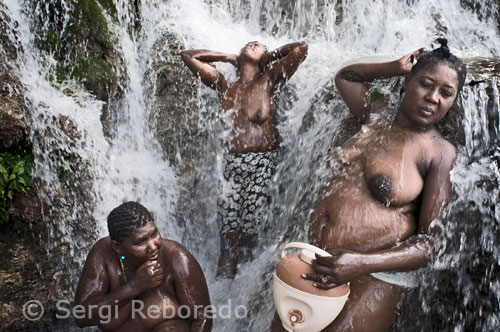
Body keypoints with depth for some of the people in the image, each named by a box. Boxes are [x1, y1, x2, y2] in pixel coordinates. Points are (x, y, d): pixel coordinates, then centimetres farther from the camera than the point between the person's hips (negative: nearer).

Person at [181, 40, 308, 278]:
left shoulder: (269, 80, 3)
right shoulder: (225, 86, 11)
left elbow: (301, 49, -7)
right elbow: (188, 55, 15)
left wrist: (269, 56, 8)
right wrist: (229, 57, 15)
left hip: (262, 162, -3)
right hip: (232, 161, 3)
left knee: (250, 225, -6)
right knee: (228, 229, -4)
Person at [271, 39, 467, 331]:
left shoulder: (441, 153, -8)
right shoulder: (378, 117, 8)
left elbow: (429, 243, -11)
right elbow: (345, 76, 27)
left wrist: (362, 264, -24)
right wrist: (397, 67, 15)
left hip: (373, 278, -5)